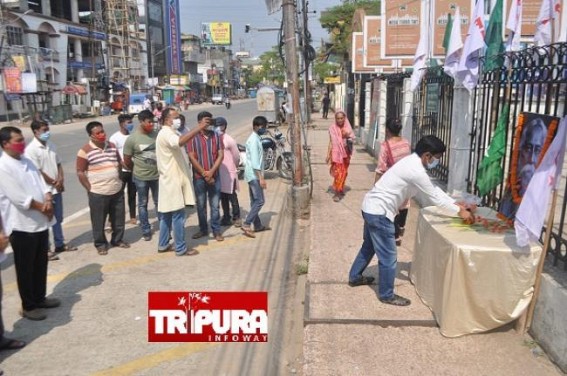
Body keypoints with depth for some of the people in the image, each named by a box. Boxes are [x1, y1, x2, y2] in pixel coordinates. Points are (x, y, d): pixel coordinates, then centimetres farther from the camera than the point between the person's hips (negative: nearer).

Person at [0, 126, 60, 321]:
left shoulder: (26, 161, 9)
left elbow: (42, 184, 7)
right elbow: (19, 198, -22)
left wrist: (48, 200, -12)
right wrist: (42, 207, -11)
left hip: (41, 222, 8)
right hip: (22, 225, -8)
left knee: (41, 264, 18)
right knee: (26, 268, 6)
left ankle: (40, 298, 34)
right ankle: (28, 306, 20)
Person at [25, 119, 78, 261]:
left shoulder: (51, 145, 7)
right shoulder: (31, 149, -15)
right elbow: (37, 172, -18)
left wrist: (60, 180, -4)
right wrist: (54, 182, -10)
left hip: (56, 189, 7)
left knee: (58, 219, 17)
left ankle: (59, 244, 30)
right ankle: (45, 249, 12)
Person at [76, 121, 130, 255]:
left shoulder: (112, 146, 7)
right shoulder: (85, 151, -11)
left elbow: (119, 163, 19)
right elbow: (80, 172, -9)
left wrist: (118, 178, 11)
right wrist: (90, 188, -11)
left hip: (117, 190, 5)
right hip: (98, 192, -5)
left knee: (118, 218, 15)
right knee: (98, 221, 6)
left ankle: (117, 240, 32)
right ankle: (100, 244, 22)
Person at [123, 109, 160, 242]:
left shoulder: (157, 135, -3)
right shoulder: (132, 138, -10)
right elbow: (127, 161, -3)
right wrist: (137, 170, 7)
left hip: (157, 175, 2)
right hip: (141, 177, -2)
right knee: (143, 204, 10)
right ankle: (146, 231, 21)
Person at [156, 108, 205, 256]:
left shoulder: (168, 133, 18)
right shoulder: (166, 133, -18)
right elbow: (180, 141, -39)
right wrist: (199, 128, -41)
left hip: (171, 179, 11)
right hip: (172, 180, -11)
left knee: (167, 214, 15)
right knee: (178, 215, -4)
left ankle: (163, 245, 23)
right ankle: (181, 248, 3)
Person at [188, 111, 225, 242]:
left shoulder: (216, 136, 3)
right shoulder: (193, 137, -3)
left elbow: (221, 155, -1)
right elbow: (192, 157, -7)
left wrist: (211, 172, -11)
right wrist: (204, 173, -11)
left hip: (214, 176, 1)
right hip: (199, 177, -1)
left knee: (215, 205, 5)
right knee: (201, 205, 10)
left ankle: (216, 230, 13)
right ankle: (203, 229, 23)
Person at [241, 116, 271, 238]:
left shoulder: (255, 139, 15)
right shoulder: (254, 140, -16)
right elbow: (254, 161, -22)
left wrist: (260, 176, 21)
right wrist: (261, 178, -24)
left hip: (253, 175, 10)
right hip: (254, 175, -10)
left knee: (255, 201, 13)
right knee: (259, 201, -10)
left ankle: (258, 225, 20)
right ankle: (246, 225, -11)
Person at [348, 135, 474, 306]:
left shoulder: (412, 162, 8)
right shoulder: (416, 172, -22)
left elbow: (434, 189, 16)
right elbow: (434, 198, -13)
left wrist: (456, 204, 14)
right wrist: (459, 212, 0)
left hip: (371, 207, 10)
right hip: (379, 212, -10)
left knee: (369, 246, 27)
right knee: (388, 256, 3)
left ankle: (355, 277, 44)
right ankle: (387, 295, 19)